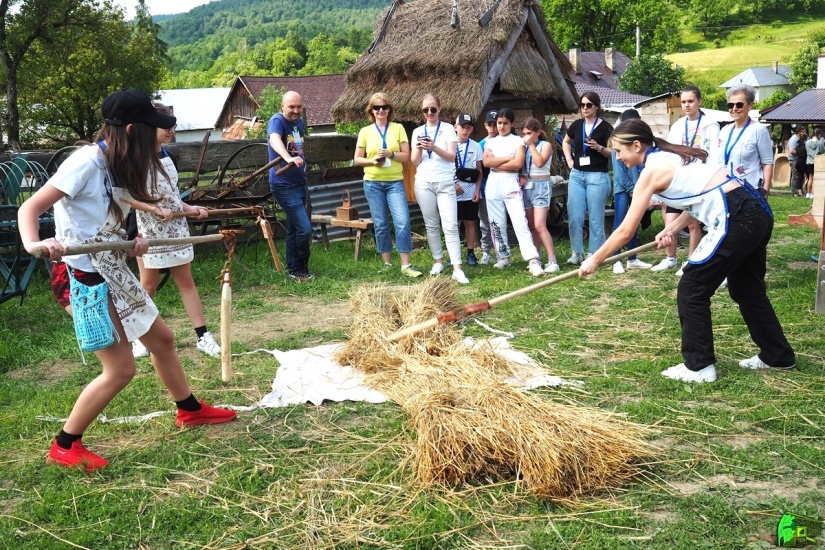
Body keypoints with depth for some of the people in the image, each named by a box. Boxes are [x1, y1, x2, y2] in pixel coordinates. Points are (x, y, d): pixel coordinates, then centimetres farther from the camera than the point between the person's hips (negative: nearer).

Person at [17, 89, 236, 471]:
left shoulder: (117, 165, 6)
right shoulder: (88, 161, -20)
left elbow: (104, 222, 8)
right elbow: (30, 207, -22)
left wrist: (134, 241, -9)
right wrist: (33, 244, -41)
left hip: (113, 271, 9)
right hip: (85, 278, -9)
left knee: (161, 338, 19)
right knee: (121, 368, -6)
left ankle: (190, 409, 39)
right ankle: (64, 447, 12)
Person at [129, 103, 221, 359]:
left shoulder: (165, 155, 10)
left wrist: (188, 208, 7)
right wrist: (155, 210, -23)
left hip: (176, 227, 7)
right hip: (151, 230, -6)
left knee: (186, 281, 6)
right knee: (149, 285, 5)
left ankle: (203, 336, 8)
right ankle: (139, 338, 21)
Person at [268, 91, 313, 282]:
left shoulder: (300, 122, 7)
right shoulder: (277, 121, -16)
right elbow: (275, 140, -38)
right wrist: (289, 158, -55)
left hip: (300, 182, 8)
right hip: (284, 185, -8)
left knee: (294, 228, 14)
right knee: (305, 228, -13)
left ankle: (294, 269, 24)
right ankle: (300, 270, 3)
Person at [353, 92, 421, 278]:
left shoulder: (398, 128, 3)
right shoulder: (365, 131, 5)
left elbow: (406, 156, 1)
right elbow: (357, 159, 7)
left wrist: (391, 154, -17)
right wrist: (372, 160, -12)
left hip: (395, 182, -1)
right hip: (373, 183, 1)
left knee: (403, 222, -11)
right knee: (380, 225, 5)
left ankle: (406, 265, -7)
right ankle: (387, 264, 16)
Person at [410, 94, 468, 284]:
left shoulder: (448, 129, 2)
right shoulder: (417, 132, 10)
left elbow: (451, 156, -6)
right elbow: (415, 162, 8)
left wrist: (434, 148, -21)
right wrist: (419, 149, -12)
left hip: (445, 183, -3)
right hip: (424, 183, 3)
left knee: (450, 226, -10)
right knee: (431, 225, 7)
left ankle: (457, 269, -14)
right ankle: (438, 262, 19)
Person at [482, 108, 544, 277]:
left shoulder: (518, 141, 4)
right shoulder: (490, 142, 13)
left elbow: (518, 164, -11)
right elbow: (486, 162, -5)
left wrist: (496, 163, -5)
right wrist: (508, 158, -9)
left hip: (511, 184, -4)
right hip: (493, 184, 4)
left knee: (520, 223, -13)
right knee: (497, 224, 8)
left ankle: (533, 261, -20)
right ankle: (503, 257, 21)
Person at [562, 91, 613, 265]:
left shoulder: (605, 127, -5)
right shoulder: (577, 125, 8)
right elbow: (566, 142, 27)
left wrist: (599, 148, -20)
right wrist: (569, 160, 13)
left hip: (597, 176, -4)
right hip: (576, 175, 4)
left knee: (595, 218, 1)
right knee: (574, 217, 3)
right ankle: (576, 253, 14)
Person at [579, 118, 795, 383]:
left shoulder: (652, 170, -8)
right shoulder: (672, 156, 17)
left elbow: (625, 232, -6)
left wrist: (594, 260, 4)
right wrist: (673, 228, 9)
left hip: (736, 219, -9)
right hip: (757, 210, 10)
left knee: (691, 290, 3)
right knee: (747, 289, 23)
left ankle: (699, 366, 11)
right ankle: (778, 356, 37)